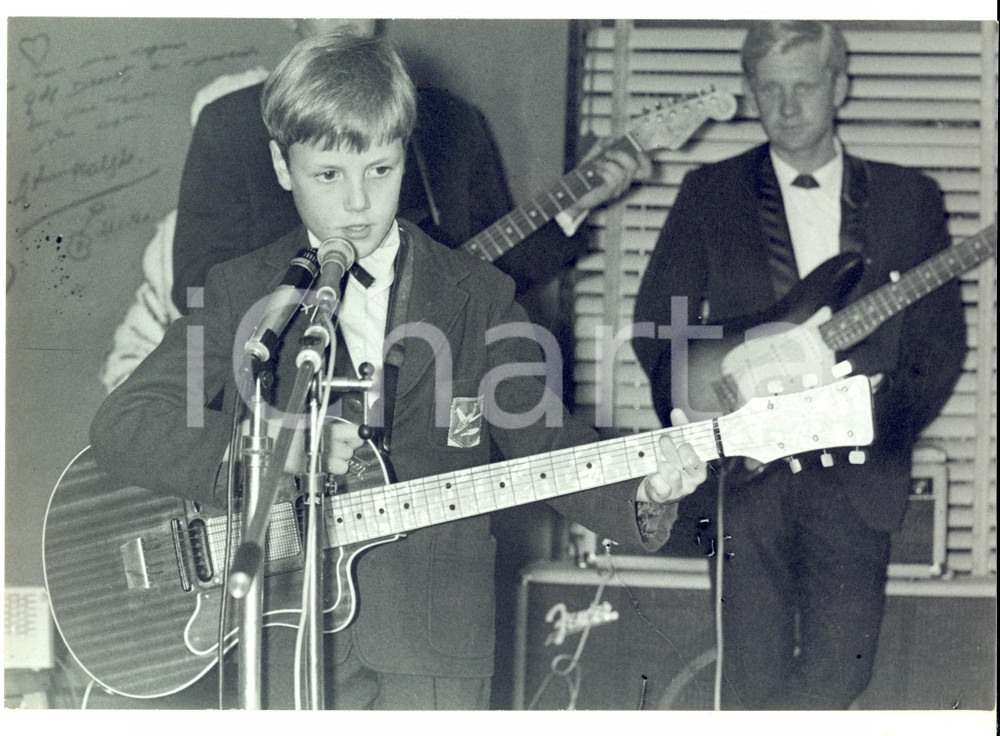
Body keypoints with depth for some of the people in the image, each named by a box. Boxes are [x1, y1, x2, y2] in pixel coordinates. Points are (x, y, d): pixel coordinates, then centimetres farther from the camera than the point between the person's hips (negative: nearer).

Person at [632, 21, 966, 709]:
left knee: (840, 669, -9)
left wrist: (891, 420, -5)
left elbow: (943, 338, 10)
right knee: (754, 676, -4)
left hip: (857, 470, 1)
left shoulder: (910, 198, 10)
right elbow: (656, 322, 8)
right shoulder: (711, 193, 9)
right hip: (744, 465, 0)